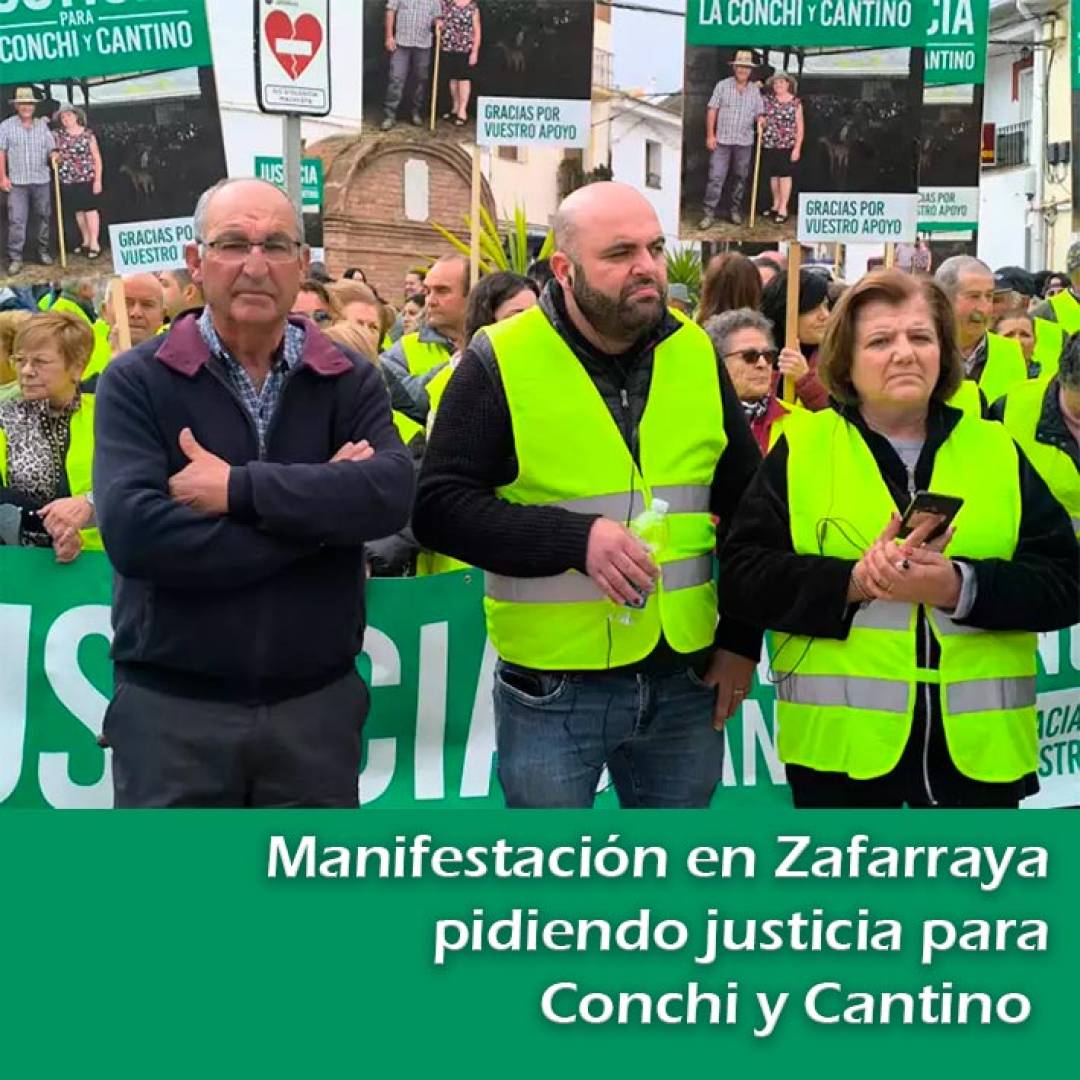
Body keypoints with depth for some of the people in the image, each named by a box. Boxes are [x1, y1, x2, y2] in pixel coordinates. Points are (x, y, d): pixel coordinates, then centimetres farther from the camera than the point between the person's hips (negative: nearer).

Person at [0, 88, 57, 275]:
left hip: (42, 180, 3)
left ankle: (42, 251, 21)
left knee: (44, 217, 9)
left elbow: (51, 148, 9)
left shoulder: (43, 125, 8)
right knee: (16, 220, -7)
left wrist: (53, 155, -15)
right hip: (17, 182, -3)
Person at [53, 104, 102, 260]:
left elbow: (97, 158, -4)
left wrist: (98, 179, -8)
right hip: (68, 180, 4)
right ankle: (86, 241, 21)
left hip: (87, 178, -4)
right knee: (78, 211, 10)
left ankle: (94, 244, 1)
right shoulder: (59, 135, 6)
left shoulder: (88, 134, -4)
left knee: (90, 209, -2)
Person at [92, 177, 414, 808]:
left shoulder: (351, 382, 4)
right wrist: (317, 515, -16)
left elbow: (392, 493, -15)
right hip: (171, 707, -2)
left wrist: (239, 488, -20)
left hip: (318, 702, 2)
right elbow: (132, 532, -19)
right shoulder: (137, 382, -4)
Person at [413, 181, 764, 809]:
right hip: (552, 689, -4)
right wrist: (576, 538, -22)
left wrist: (742, 639, 8)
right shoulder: (502, 362, -8)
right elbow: (438, 507, -11)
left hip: (685, 680, 4)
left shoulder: (697, 355, 5)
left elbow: (748, 505, 13)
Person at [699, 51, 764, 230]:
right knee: (716, 177, -7)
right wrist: (710, 135, -6)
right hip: (722, 140, -3)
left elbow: (759, 113, 13)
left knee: (741, 178, 9)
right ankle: (710, 213, -5)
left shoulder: (755, 90, 8)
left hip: (744, 142, 3)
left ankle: (735, 210, 22)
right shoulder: (723, 86, 0)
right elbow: (712, 110, -1)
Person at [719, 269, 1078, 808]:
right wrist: (852, 581, -18)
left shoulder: (996, 450, 10)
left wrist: (960, 587, -16)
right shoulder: (802, 447, 5)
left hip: (977, 742, 2)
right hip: (841, 740, -1)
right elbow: (742, 575, -3)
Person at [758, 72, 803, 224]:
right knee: (773, 175, 10)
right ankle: (775, 206, 22)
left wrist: (797, 147, -9)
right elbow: (758, 114, 17)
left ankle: (783, 209, 0)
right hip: (769, 144, 4)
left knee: (785, 175, -2)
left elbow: (800, 127, -3)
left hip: (787, 145, -4)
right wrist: (760, 119, -9)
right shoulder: (767, 100, 6)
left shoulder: (796, 102, -2)